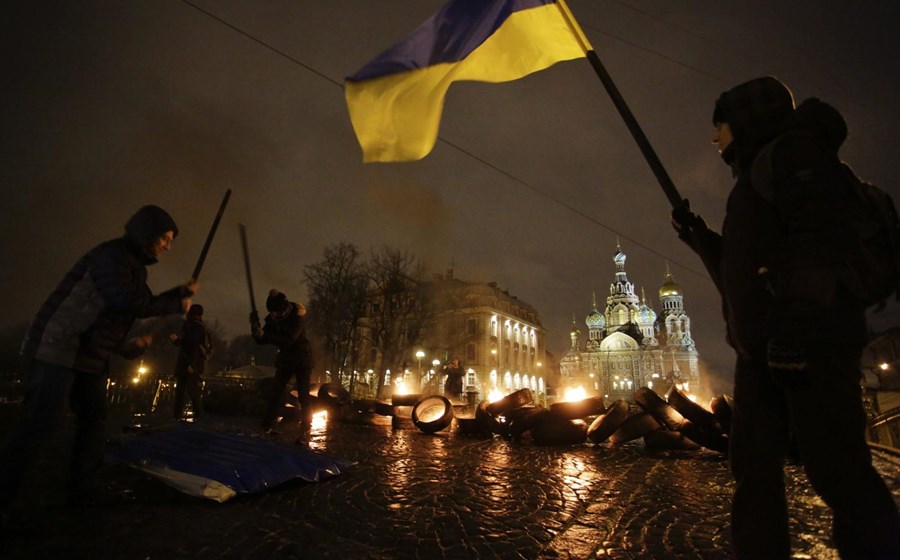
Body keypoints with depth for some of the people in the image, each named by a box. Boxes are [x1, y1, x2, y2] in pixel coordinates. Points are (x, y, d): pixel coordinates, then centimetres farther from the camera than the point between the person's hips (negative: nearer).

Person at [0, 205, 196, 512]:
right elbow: (128, 302, -29)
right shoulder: (111, 254, -18)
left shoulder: (135, 267, 13)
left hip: (92, 356, 10)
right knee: (40, 424, -8)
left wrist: (179, 292, 6)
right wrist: (175, 305, -20)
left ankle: (80, 492, 20)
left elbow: (144, 303, 18)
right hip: (59, 349, -10)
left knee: (94, 420, 11)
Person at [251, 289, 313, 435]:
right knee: (275, 392, 1)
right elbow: (260, 340, -5)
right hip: (285, 360, 5)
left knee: (303, 395, -5)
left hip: (302, 359, -5)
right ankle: (267, 426, 10)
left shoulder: (297, 317, -22)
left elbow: (288, 340, -33)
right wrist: (255, 327, -23)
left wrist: (265, 335, -39)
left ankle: (306, 428, 3)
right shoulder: (272, 319, -6)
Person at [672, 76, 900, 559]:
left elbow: (818, 235, -15)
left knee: (835, 467, -7)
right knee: (753, 466, 9)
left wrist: (795, 327, -23)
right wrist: (698, 236, 23)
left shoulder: (792, 148, 3)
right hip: (762, 348, 10)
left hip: (806, 341, -10)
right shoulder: (754, 176, 28)